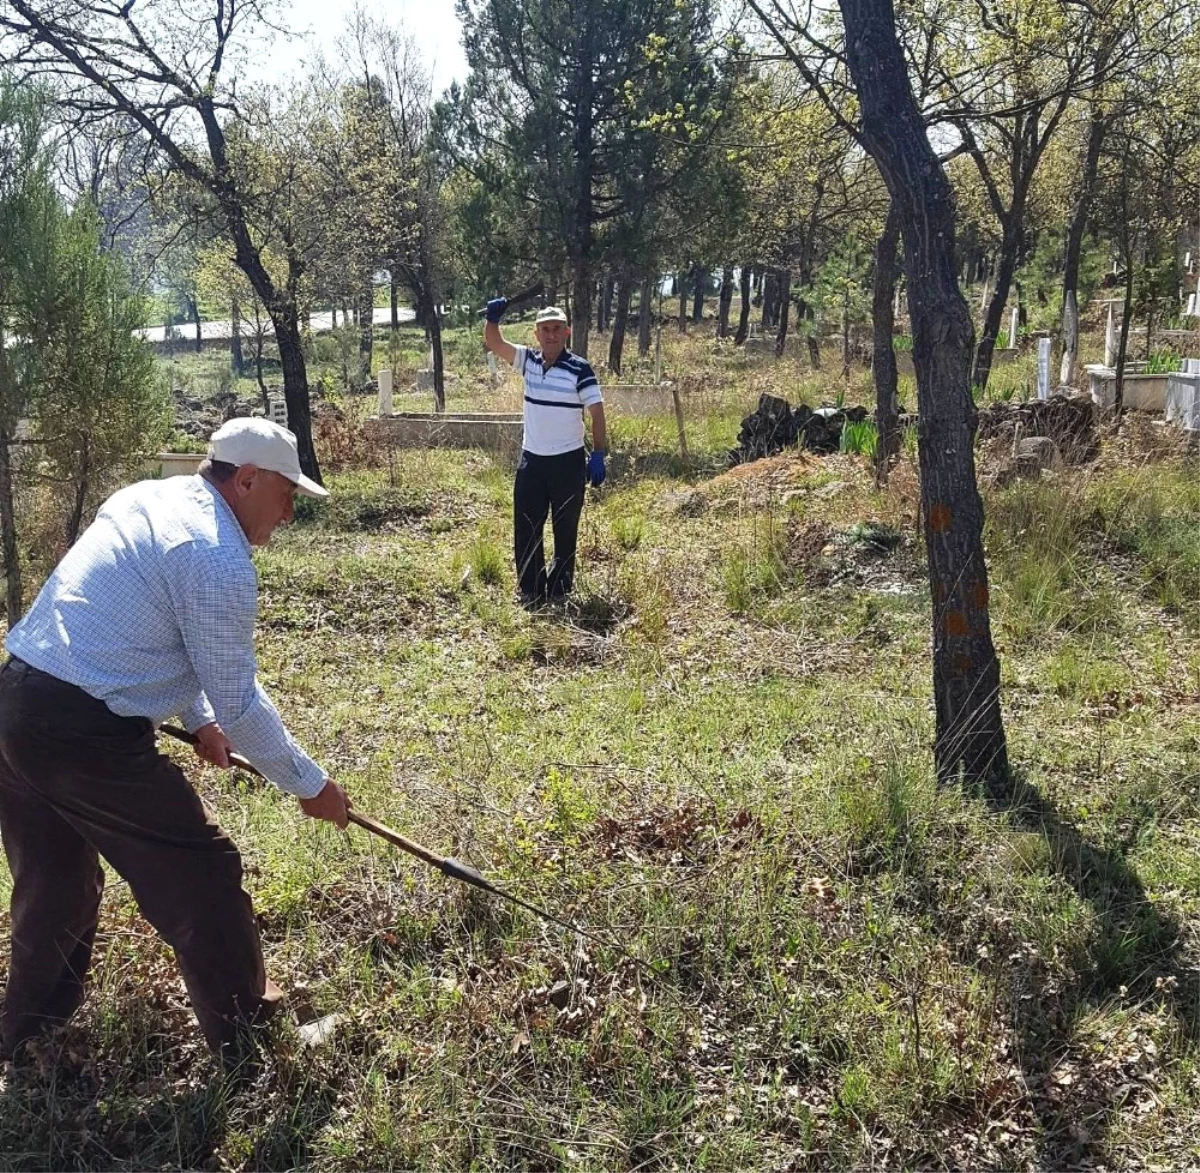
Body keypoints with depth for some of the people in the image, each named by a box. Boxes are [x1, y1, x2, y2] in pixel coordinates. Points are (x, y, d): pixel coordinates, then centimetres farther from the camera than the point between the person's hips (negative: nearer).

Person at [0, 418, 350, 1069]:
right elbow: (239, 703, -9)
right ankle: (242, 1035, 20)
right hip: (86, 736, -9)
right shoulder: (220, 562, -15)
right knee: (201, 878, 6)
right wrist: (309, 784, 4)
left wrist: (198, 718, 29)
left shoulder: (148, 498, 13)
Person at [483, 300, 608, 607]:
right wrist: (492, 319, -22)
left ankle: (560, 591, 18)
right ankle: (530, 591, 18)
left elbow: (597, 412, -11)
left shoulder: (579, 369, -10)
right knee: (525, 529, 7)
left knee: (565, 530, 7)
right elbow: (494, 344, -1)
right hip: (531, 460, 5)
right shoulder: (528, 361, 3)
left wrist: (598, 456, -17)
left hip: (568, 462, -4)